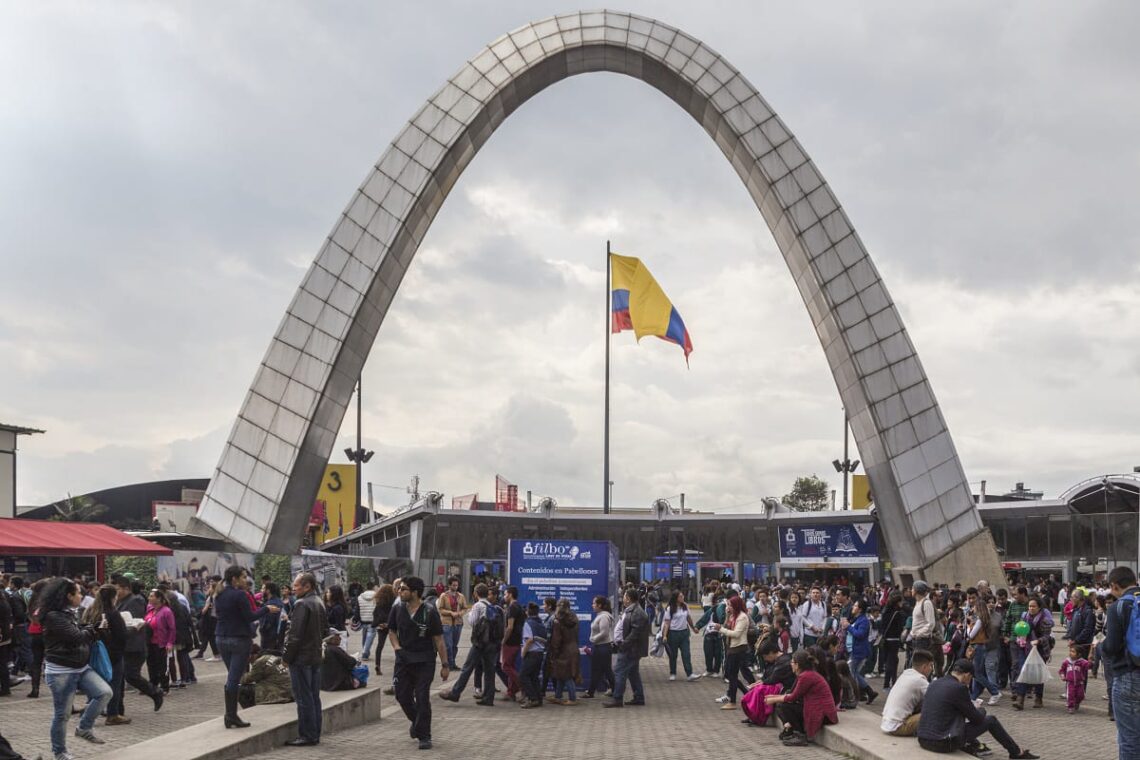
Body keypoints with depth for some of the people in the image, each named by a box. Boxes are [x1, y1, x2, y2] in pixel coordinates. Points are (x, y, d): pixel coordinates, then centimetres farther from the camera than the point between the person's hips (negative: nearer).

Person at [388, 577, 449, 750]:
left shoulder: (430, 612, -10)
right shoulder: (397, 609, 1)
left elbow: (439, 640, -6)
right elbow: (392, 631, 16)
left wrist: (444, 665, -7)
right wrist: (396, 646, -5)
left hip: (424, 660, -4)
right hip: (403, 659, 4)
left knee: (422, 698, -7)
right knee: (402, 695, 5)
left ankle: (424, 736, 4)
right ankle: (417, 721, 34)